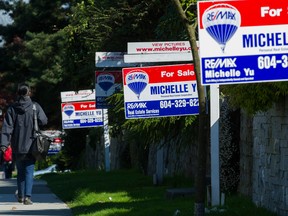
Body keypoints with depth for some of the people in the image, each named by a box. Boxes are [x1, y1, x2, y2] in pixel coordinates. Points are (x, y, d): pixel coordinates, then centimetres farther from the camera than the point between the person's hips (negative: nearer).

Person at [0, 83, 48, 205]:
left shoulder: (12, 108, -1)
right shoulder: (35, 107, -6)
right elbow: (44, 121, -6)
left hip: (17, 147, 2)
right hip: (30, 146, -2)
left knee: (20, 172, 16)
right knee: (29, 172, -2)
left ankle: (20, 196, 24)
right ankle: (27, 196, -15)